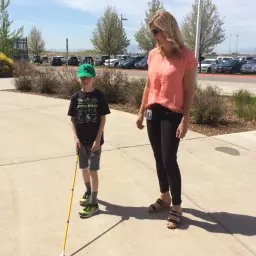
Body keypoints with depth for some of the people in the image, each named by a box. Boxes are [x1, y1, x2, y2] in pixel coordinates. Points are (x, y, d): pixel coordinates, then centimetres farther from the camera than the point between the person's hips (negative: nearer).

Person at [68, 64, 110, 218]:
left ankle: (93, 203, 5)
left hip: (95, 140, -4)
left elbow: (103, 119, -7)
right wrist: (76, 138, -8)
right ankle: (88, 192, 41)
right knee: (84, 168, 18)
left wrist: (98, 140, -12)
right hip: (81, 140, 4)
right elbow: (73, 119, 3)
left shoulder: (99, 96, -8)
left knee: (93, 170, -3)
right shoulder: (76, 97, 1)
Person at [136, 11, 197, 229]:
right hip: (153, 113, 6)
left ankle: (177, 208, 12)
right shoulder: (153, 54, 5)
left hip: (172, 115, -6)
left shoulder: (186, 56, -12)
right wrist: (141, 111, 13)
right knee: (159, 158, 13)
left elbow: (189, 92, -10)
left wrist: (185, 120, -13)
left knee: (169, 160, -3)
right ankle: (164, 198, 31)